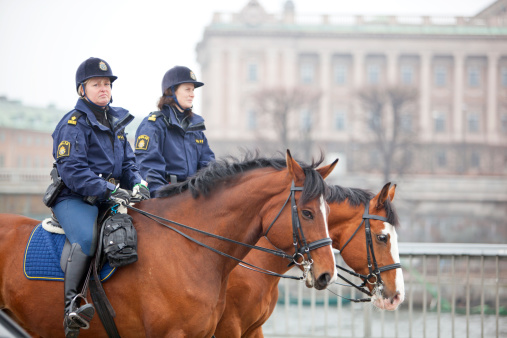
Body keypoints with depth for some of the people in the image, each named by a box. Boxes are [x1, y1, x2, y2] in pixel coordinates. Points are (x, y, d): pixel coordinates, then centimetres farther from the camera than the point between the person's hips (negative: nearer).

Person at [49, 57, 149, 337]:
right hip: (74, 199, -7)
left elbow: (127, 161, 20)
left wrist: (136, 183, -4)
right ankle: (72, 304, -32)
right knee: (87, 237, -35)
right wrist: (107, 190, -26)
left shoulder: (116, 122, 18)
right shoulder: (73, 124, -5)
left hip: (109, 198, 7)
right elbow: (71, 169, -16)